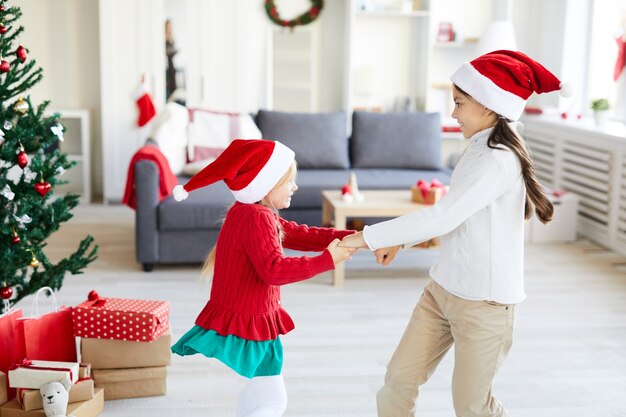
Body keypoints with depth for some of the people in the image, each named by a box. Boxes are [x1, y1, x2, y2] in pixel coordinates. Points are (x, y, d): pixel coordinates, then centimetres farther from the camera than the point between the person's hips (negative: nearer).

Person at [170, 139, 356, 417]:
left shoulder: (250, 213, 10)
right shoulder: (257, 218, -23)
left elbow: (302, 235, 8)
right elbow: (275, 270, -33)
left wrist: (351, 237, -3)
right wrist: (328, 260, -29)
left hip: (251, 322, 11)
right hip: (246, 326, -11)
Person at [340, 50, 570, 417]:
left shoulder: (498, 161, -22)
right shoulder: (481, 149, 8)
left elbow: (442, 218, -28)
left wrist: (370, 237, -21)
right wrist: (400, 240, 12)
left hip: (484, 300, -8)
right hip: (444, 288, 8)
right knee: (399, 379, 8)